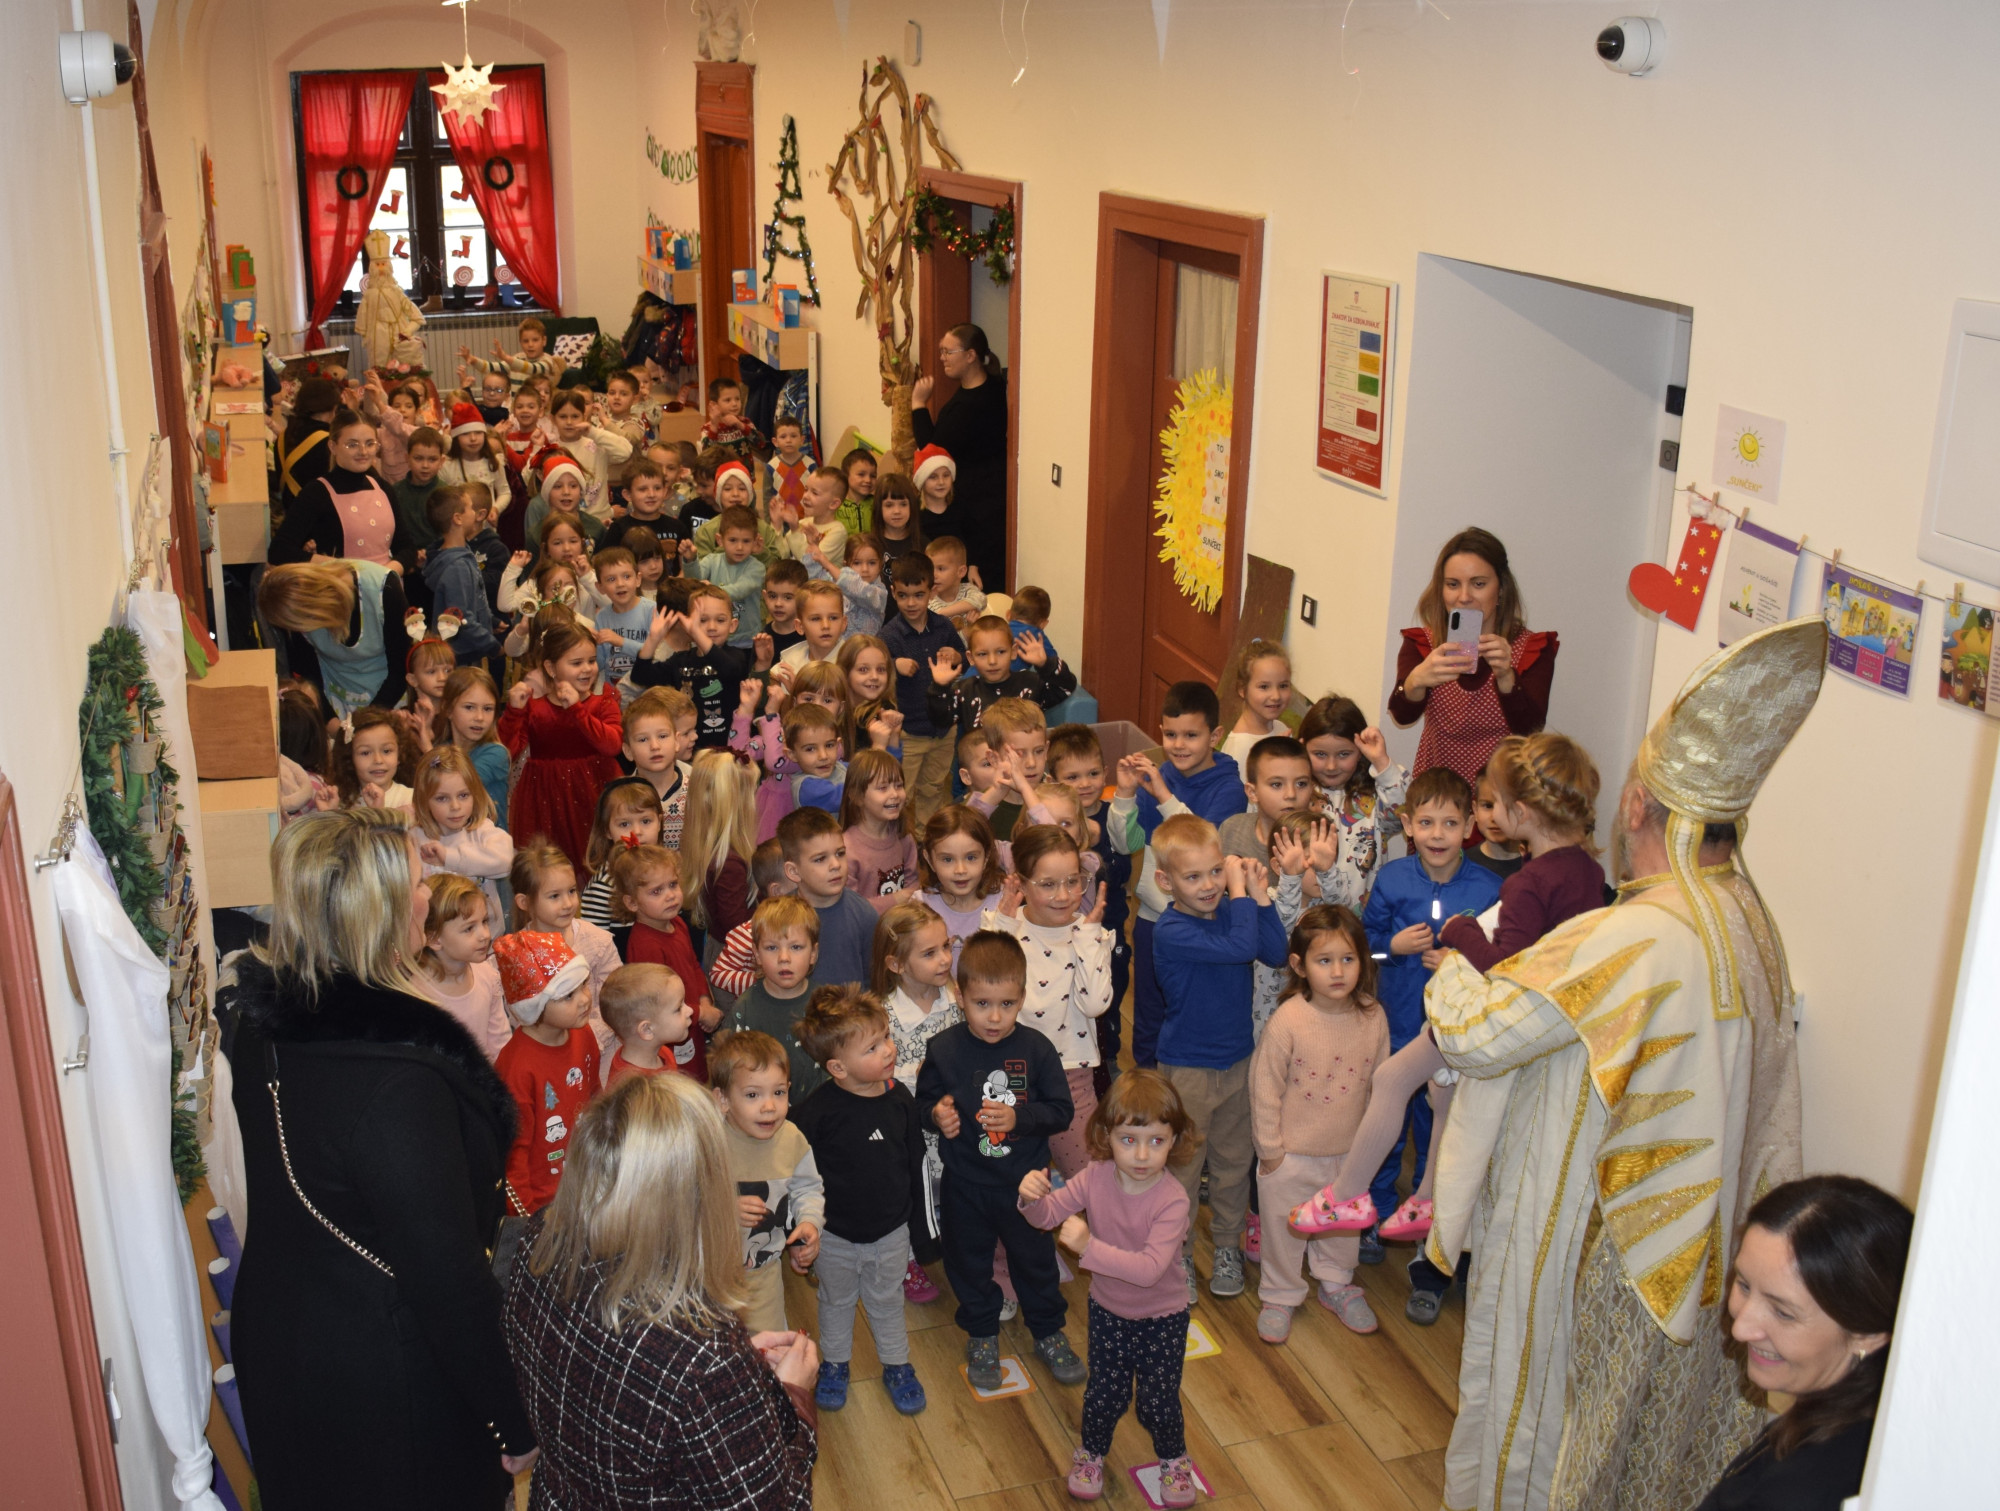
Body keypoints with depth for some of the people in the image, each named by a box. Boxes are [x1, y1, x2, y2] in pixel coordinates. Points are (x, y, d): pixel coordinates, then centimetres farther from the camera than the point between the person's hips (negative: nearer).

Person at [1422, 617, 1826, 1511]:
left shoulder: (1627, 941, -32)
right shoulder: (1753, 925, -5)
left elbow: (1473, 1035, -30)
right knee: (1648, 1420, 26)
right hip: (1692, 1242, 8)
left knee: (1529, 1431, 15)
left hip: (1583, 1244, -8)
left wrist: (1457, 961, -8)